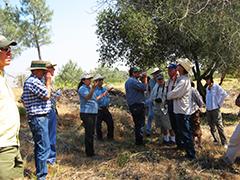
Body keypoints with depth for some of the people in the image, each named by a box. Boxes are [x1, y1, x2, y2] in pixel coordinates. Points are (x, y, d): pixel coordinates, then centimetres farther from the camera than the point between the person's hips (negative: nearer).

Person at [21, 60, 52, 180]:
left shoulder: (30, 81, 16)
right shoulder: (34, 81, -18)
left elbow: (23, 99, 21)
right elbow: (47, 96, -15)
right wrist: (48, 82, -5)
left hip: (36, 118, 11)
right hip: (39, 118, -11)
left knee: (39, 146, 18)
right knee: (44, 148, -8)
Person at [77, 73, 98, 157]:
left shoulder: (90, 87, 17)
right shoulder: (82, 88, -9)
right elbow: (87, 97, -29)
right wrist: (93, 88, -39)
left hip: (93, 113, 9)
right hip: (86, 113, -9)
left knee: (91, 133, 13)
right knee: (88, 133, -7)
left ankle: (91, 152, 22)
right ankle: (89, 153, 0)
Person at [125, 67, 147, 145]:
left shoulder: (128, 81, 18)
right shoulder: (133, 81, -16)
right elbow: (144, 88, -20)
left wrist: (142, 80, 9)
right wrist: (145, 78, -7)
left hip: (132, 105, 10)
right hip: (138, 105, -10)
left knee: (137, 123, 16)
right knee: (140, 123, -4)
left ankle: (138, 140, 23)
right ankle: (139, 141, -1)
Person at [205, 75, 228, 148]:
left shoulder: (217, 87, -9)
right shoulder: (207, 88, 10)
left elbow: (224, 94, -13)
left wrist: (219, 104, -10)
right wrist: (207, 104, 13)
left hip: (215, 109, -7)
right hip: (208, 109, 7)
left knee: (219, 126, -7)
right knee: (211, 126, 11)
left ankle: (224, 142, -2)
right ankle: (215, 140, 23)